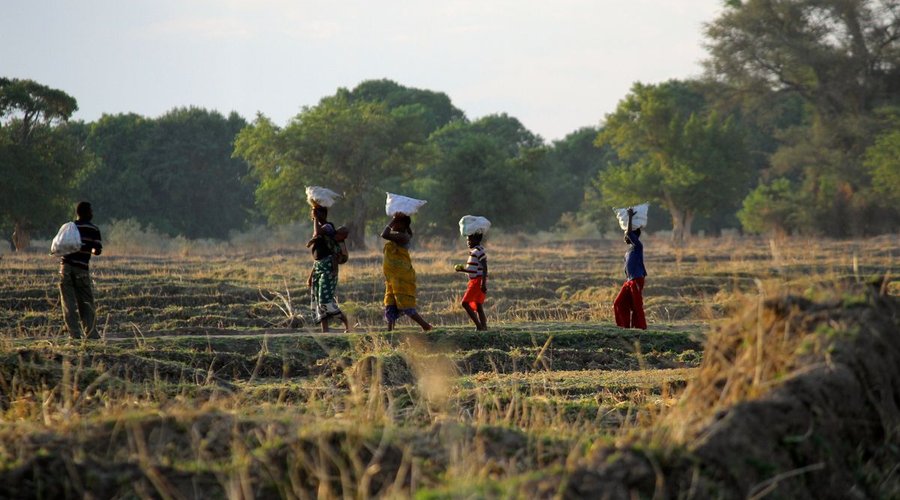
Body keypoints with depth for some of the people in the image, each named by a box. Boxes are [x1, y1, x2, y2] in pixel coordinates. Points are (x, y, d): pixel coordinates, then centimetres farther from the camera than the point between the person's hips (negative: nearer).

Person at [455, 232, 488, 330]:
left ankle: (479, 325, -15)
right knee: (478, 308, 9)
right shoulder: (473, 251, 18)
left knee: (465, 303, -13)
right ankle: (484, 327, 8)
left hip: (478, 281, -10)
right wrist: (462, 269, 12)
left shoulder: (478, 251, -12)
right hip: (474, 281, 10)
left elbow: (485, 268, -19)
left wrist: (483, 283, -24)